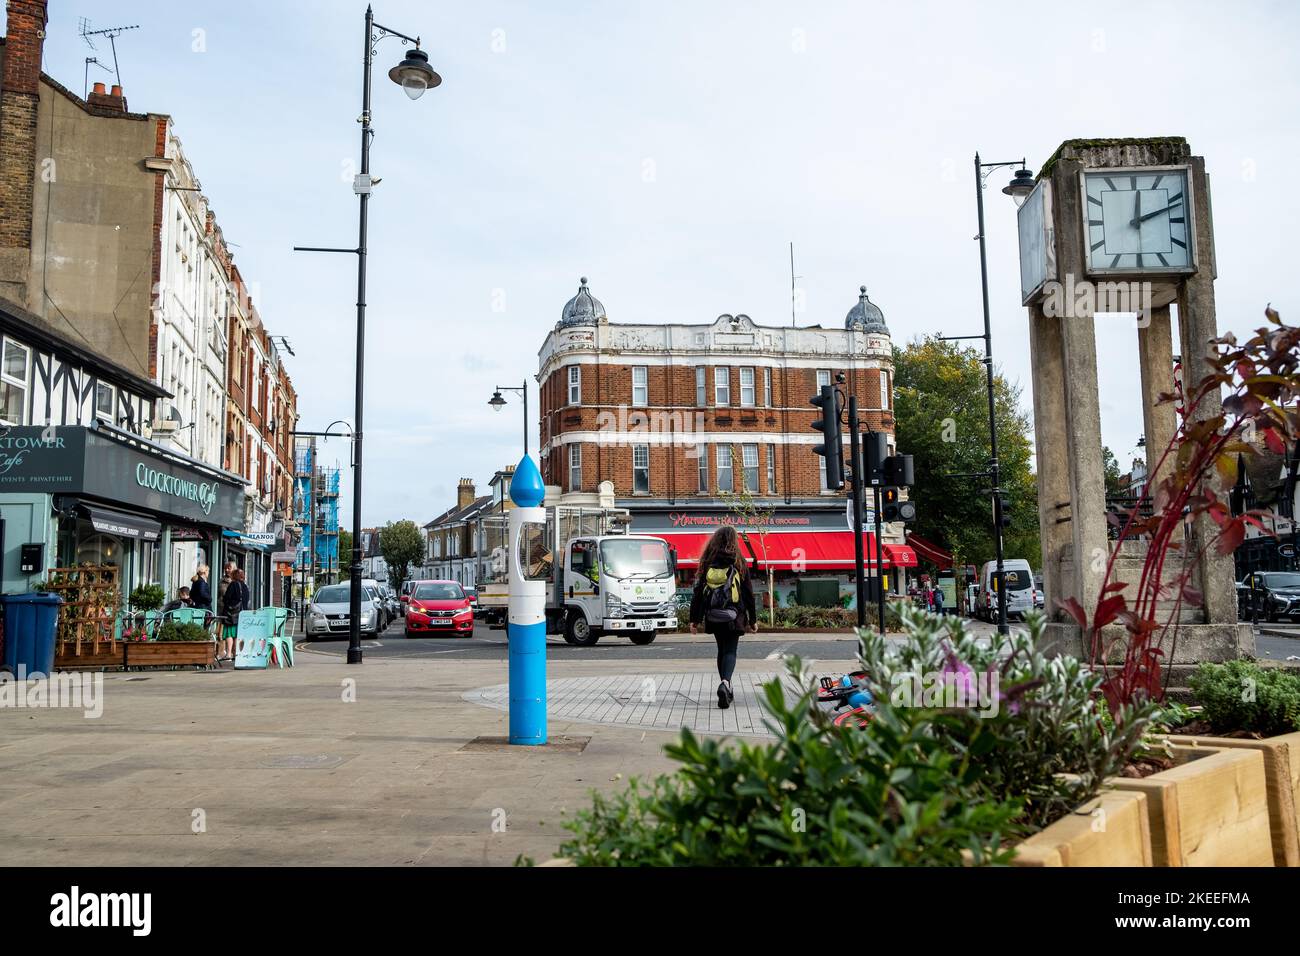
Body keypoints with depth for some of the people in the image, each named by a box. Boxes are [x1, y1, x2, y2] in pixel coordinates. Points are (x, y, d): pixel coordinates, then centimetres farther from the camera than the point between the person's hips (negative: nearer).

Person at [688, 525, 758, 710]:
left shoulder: (707, 563, 2)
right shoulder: (739, 563, -4)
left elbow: (698, 592, 2)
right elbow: (748, 592, 0)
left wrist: (694, 619, 7)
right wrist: (753, 619, 8)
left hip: (713, 616, 3)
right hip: (734, 616, -3)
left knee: (722, 650, 18)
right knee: (730, 651, 0)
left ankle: (726, 690, 22)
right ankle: (725, 682, -26)